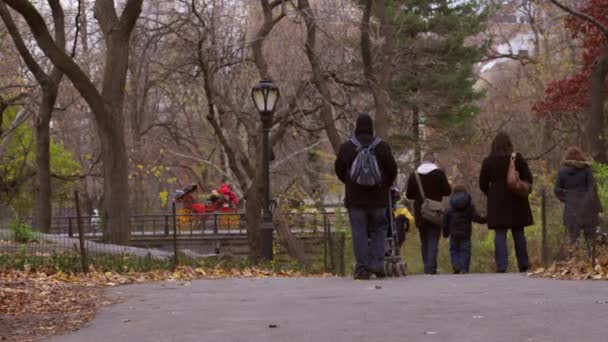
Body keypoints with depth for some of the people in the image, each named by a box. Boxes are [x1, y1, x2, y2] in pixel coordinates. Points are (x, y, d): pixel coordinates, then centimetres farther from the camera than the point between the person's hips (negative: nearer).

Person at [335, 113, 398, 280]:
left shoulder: (346, 147, 0)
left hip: (355, 197, 0)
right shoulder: (382, 146, -1)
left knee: (359, 232, 1)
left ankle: (362, 267, -3)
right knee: (379, 229, 11)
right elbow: (392, 170, 4)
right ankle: (377, 263, 0)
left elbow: (339, 170, 8)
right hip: (378, 197, 0)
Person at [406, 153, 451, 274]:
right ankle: (431, 268, -13)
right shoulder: (439, 173, -6)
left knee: (424, 241, 13)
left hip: (420, 214, 3)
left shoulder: (413, 175, 1)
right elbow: (447, 191, -4)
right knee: (433, 240, -3)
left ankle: (427, 267, 16)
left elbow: (409, 195, 5)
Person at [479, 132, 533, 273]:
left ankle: (501, 266, -10)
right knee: (518, 233, 10)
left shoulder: (488, 161, -1)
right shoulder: (517, 158, -3)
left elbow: (483, 184, 3)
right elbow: (528, 178, -2)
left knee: (500, 234, -1)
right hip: (516, 202, 1)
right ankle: (524, 265, 14)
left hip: (497, 203, -1)